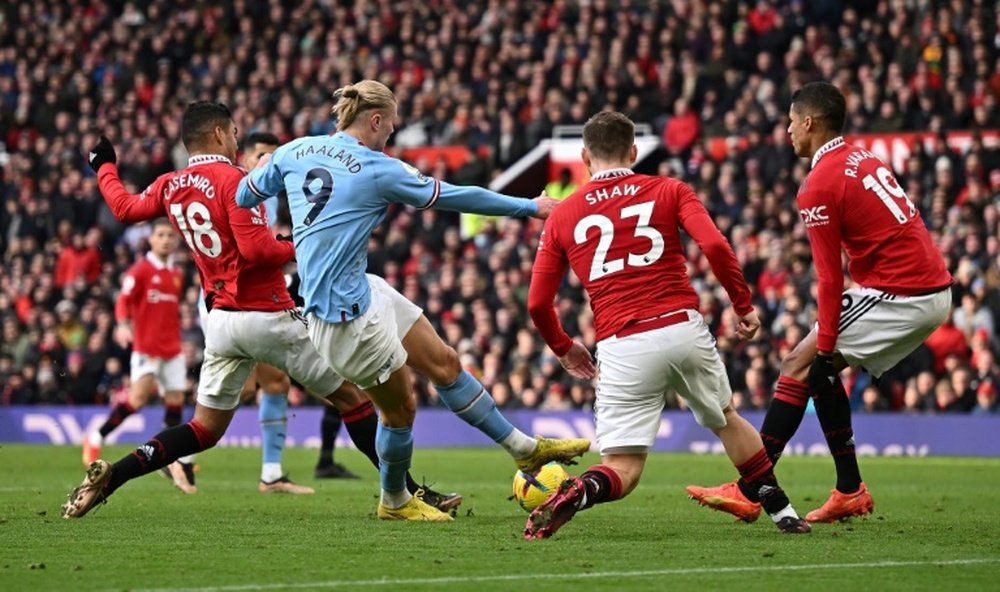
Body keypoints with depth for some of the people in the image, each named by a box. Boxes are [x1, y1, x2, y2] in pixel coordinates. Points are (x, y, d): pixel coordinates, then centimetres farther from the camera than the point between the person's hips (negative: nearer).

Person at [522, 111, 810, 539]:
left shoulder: (562, 215, 12)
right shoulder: (669, 191, 10)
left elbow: (537, 303, 10)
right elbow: (715, 246, -6)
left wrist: (563, 348, 28)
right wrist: (744, 306, 6)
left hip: (620, 347, 0)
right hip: (683, 329, 0)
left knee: (621, 472, 2)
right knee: (726, 420, 29)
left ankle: (572, 495, -30)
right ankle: (781, 511, 29)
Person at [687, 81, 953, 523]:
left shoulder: (819, 186, -10)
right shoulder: (866, 161, 17)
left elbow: (830, 278, -12)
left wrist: (825, 346, -10)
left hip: (901, 295, -9)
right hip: (937, 292, 9)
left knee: (800, 365, -4)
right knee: (820, 369, 16)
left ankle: (749, 491, -5)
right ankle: (850, 492, 15)